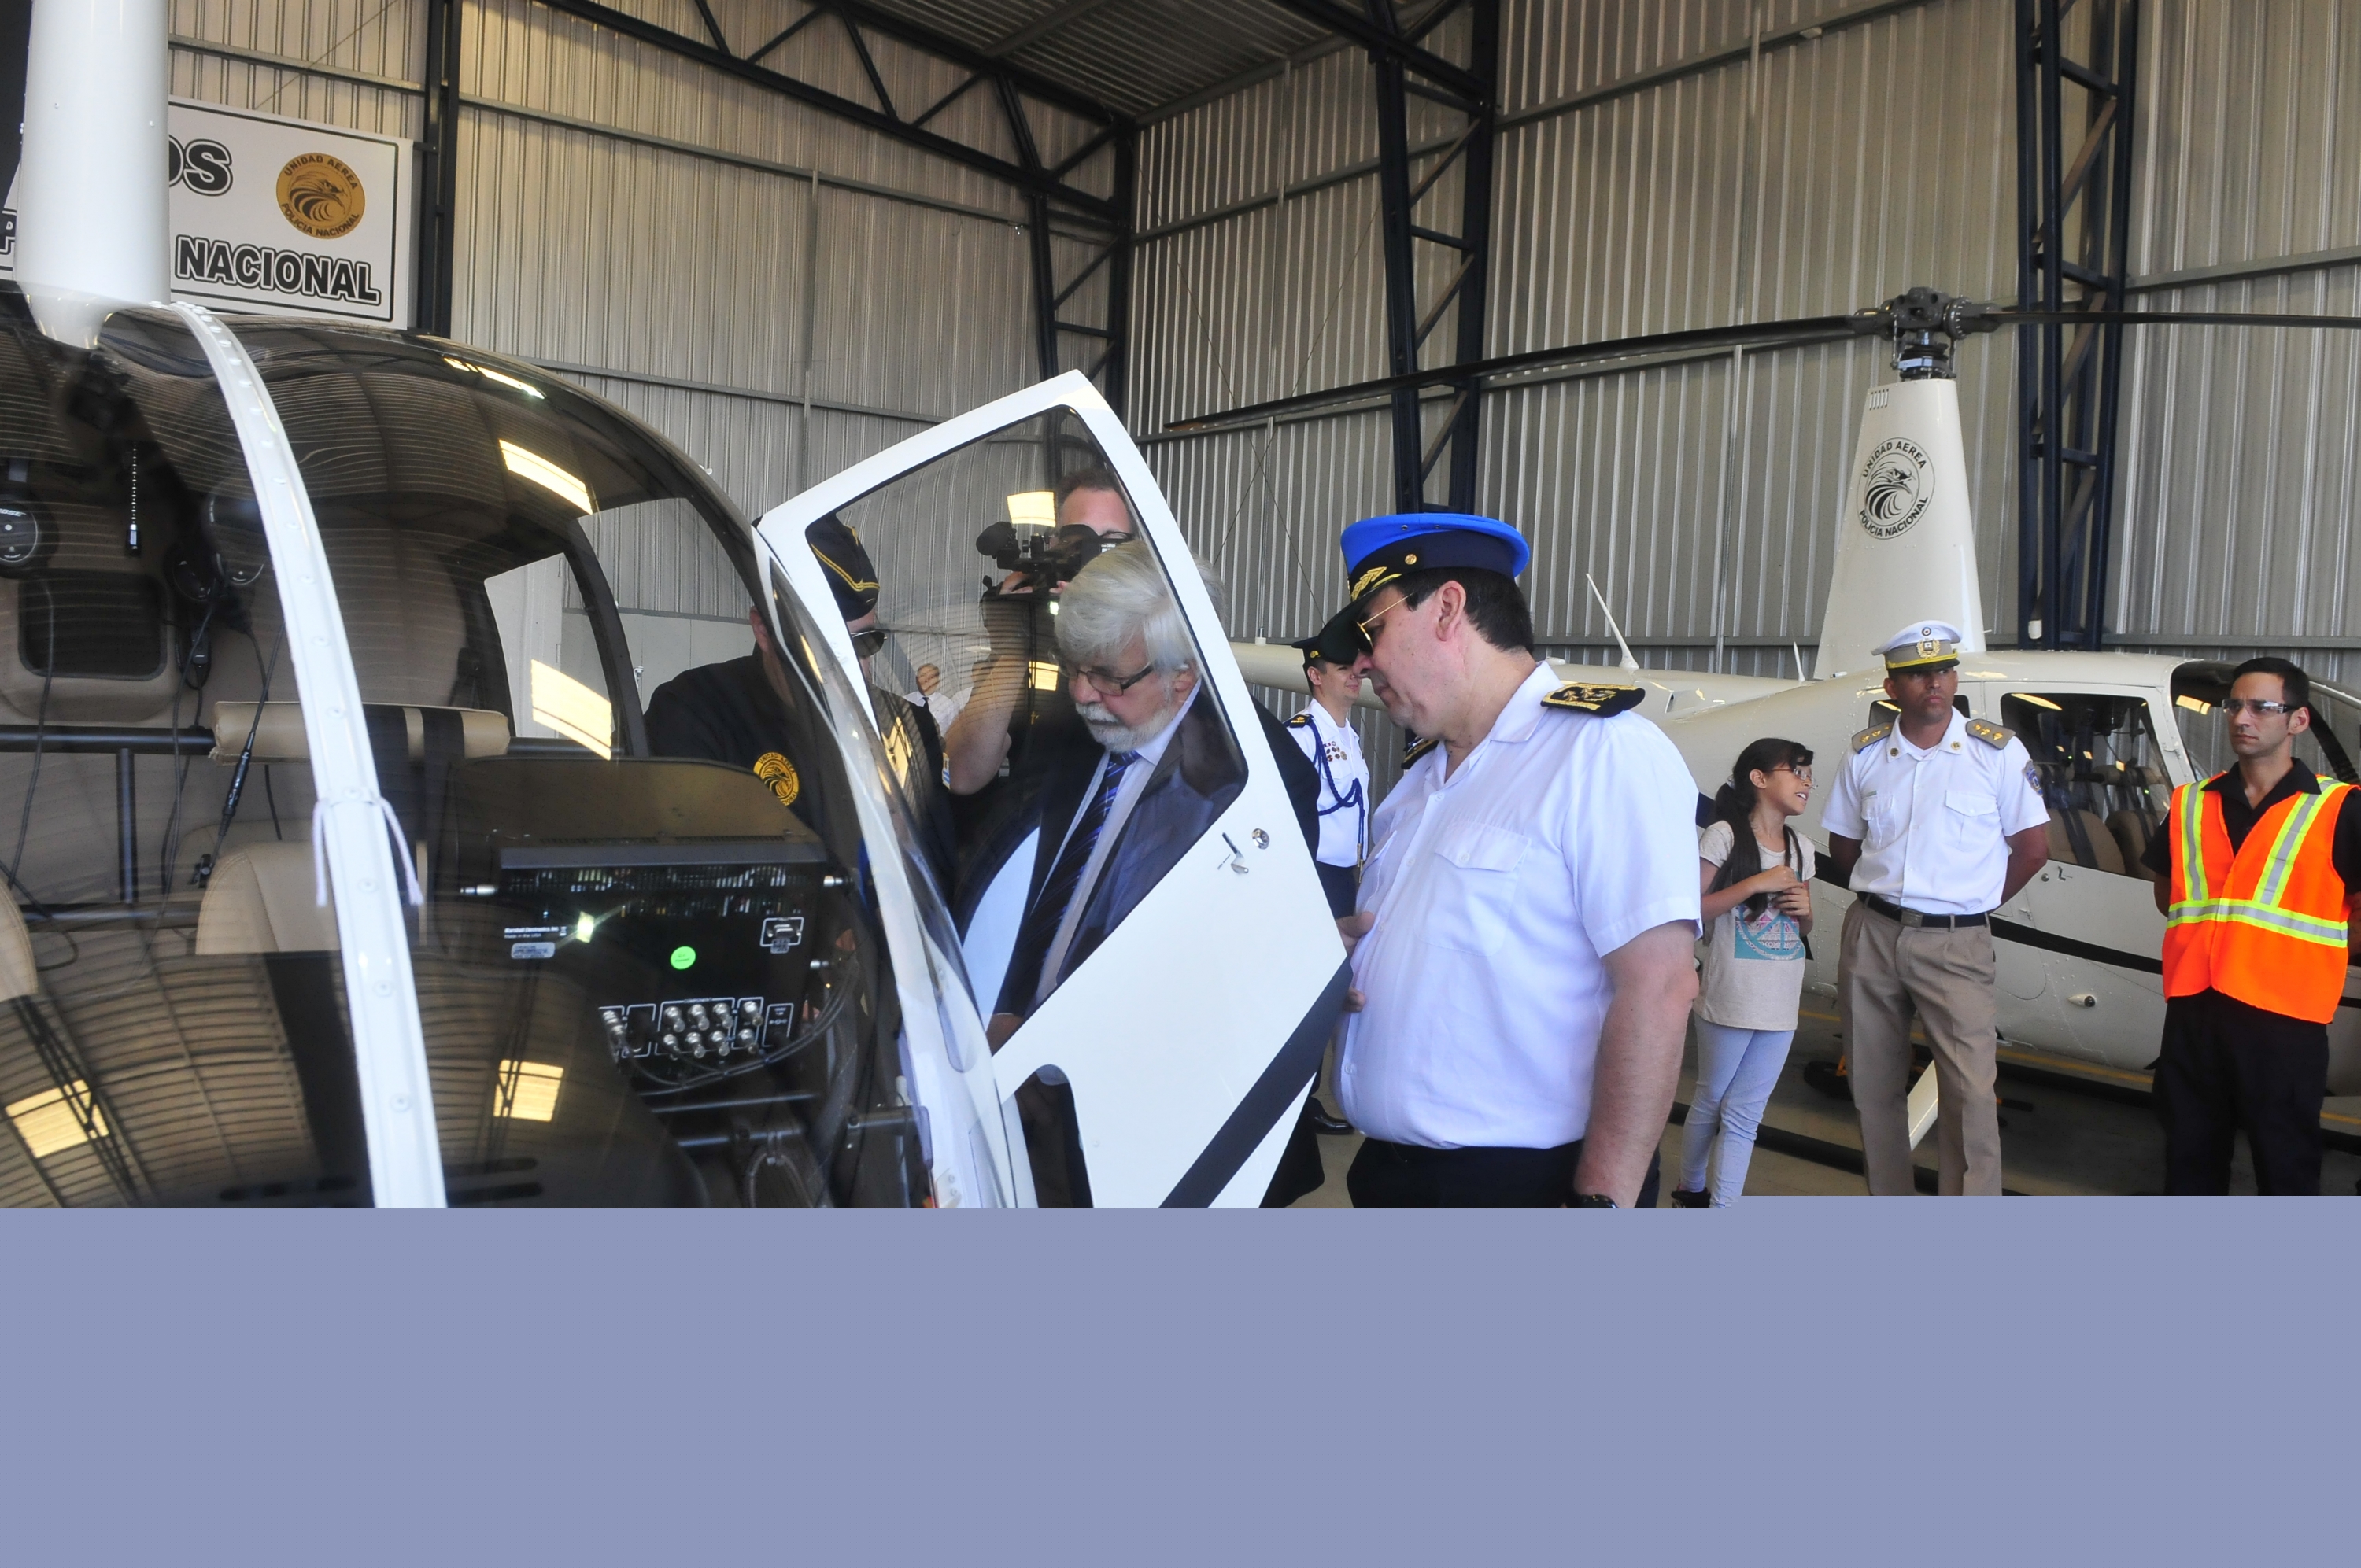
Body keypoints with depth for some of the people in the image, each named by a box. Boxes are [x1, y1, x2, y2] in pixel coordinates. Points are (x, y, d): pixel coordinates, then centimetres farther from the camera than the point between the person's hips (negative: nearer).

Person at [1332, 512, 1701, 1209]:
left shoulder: (1603, 751, -14)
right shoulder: (1423, 774, 13)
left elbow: (1657, 989, -20)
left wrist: (1603, 1202, -22)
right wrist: (1337, 948, 1)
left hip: (1521, 1182, -7)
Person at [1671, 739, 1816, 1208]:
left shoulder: (1801, 849, 12)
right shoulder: (1724, 835, -8)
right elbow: (1691, 909, -14)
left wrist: (1805, 912, -1)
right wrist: (1755, 883, -18)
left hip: (1781, 1002, 5)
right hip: (1730, 997, -5)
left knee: (1745, 1114, 5)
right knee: (1711, 1100, 10)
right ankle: (1690, 1190, 30)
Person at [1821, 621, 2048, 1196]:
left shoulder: (1998, 752, -3)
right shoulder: (1867, 754, 6)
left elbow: (2033, 847, 1)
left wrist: (1972, 903, 4)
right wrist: (1885, 896, 8)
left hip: (1954, 942, -3)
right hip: (1871, 935, 3)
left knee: (1970, 1089, -12)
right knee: (1874, 1085, 10)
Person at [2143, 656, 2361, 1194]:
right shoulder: (2191, 804, 10)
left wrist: (2308, 956, 1)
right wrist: (2213, 933, 10)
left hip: (2283, 1019, -4)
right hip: (2193, 1012, 5)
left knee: (2286, 1165, 6)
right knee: (2190, 1155, 16)